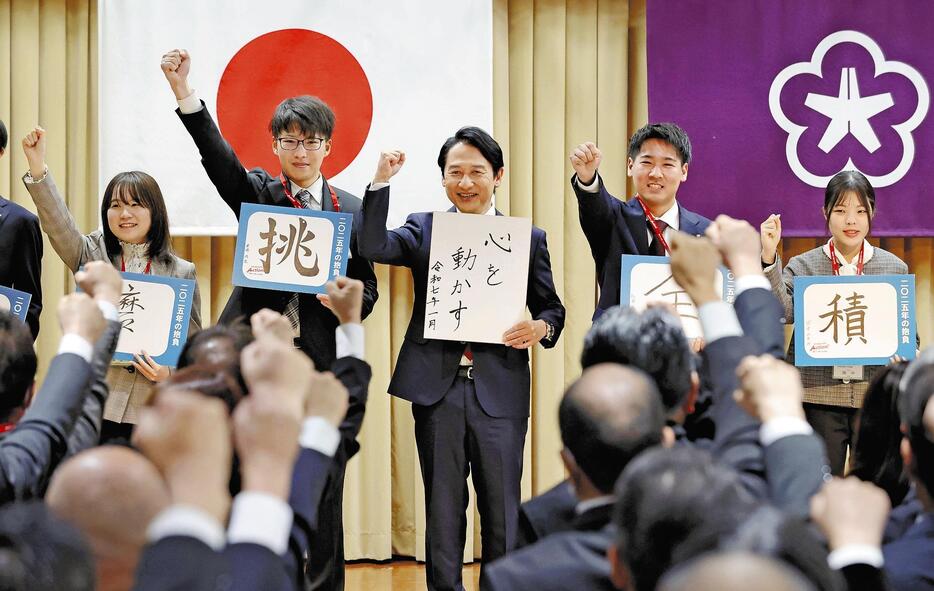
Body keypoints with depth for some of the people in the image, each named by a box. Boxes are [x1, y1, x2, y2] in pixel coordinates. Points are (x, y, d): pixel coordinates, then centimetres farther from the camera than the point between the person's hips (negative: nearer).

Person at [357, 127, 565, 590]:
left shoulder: (529, 238, 8)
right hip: (438, 389, 0)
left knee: (502, 512, 5)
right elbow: (373, 247, -10)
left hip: (500, 391, 0)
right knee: (442, 510, 8)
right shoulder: (423, 230, 8)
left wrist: (542, 327, -11)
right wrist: (381, 182, -16)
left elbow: (552, 308, 11)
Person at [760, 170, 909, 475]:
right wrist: (769, 257, -19)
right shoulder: (802, 266, 4)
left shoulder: (894, 267, 8)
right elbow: (781, 312, -12)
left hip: (875, 397, 1)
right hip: (819, 396, -1)